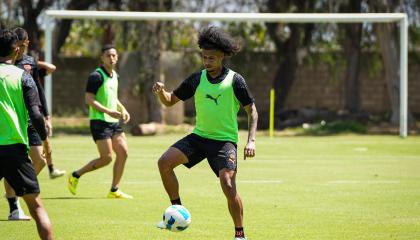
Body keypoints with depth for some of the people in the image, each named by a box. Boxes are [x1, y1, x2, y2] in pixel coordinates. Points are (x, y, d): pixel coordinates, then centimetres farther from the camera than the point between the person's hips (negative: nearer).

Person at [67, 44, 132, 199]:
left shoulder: (115, 76, 14)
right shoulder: (96, 76, -13)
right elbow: (89, 99, -18)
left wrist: (122, 109, 11)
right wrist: (108, 111, -25)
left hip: (114, 122, 8)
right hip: (99, 121, -8)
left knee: (123, 153, 0)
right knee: (106, 158, -10)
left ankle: (114, 190, 8)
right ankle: (75, 176, 7)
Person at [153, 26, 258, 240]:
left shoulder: (235, 80, -7)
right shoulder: (197, 79, 4)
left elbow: (252, 111, -2)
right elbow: (170, 100, 12)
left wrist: (251, 141, -13)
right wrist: (161, 92, -11)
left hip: (225, 140, -4)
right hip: (199, 136, 5)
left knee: (228, 184, -21)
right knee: (165, 162, -13)